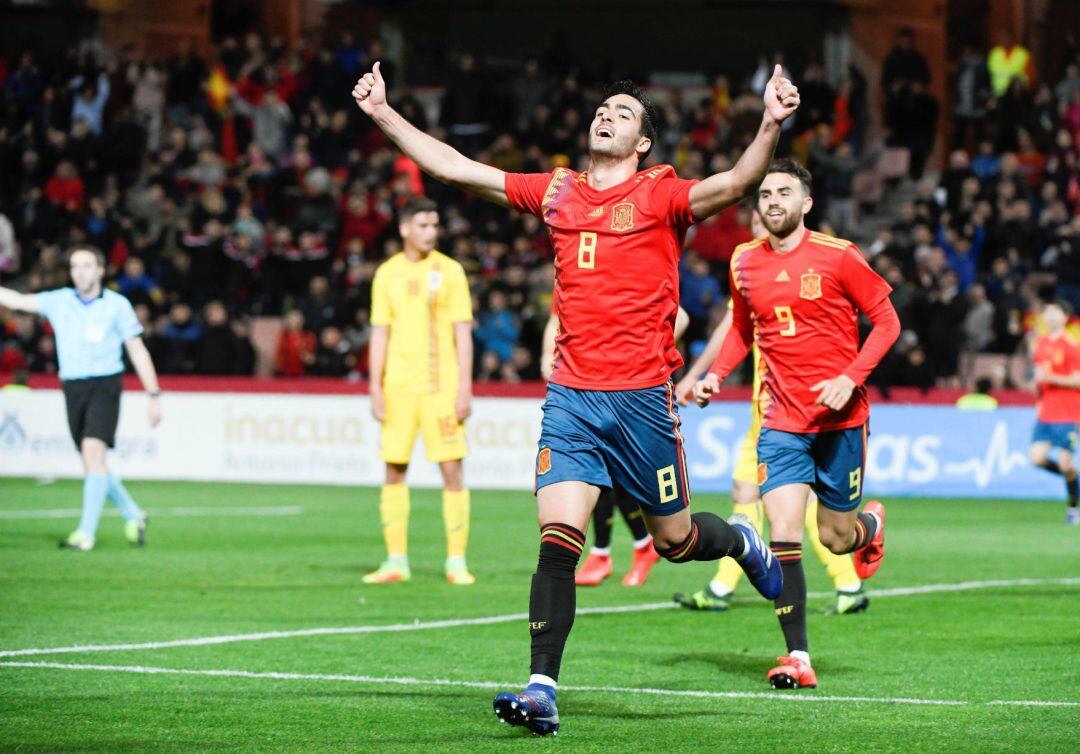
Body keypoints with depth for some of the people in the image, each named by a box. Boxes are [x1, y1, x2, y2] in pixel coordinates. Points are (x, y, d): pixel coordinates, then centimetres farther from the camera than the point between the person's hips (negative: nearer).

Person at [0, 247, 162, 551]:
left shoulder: (117, 305, 0)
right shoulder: (58, 301, 7)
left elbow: (137, 350, 3)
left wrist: (154, 396, 1)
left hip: (105, 385, -4)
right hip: (72, 387, 4)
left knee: (93, 451, -19)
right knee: (92, 461, 6)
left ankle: (86, 533, -20)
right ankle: (132, 516, 27)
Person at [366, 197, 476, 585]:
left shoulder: (449, 271, 2)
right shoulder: (387, 274, 8)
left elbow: (463, 332, 1)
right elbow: (380, 333, 10)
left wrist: (465, 387, -6)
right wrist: (376, 388, 3)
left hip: (441, 387, -2)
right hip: (398, 387, 2)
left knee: (451, 469, -6)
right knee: (394, 470, 3)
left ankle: (456, 561, -1)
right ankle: (396, 560, 10)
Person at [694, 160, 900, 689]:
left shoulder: (836, 257, -8)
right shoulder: (745, 263, 4)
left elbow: (887, 321, -3)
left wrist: (851, 379, -16)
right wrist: (716, 374, 5)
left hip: (840, 417, -2)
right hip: (781, 421, 2)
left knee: (835, 537, 8)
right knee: (783, 538, -12)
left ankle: (871, 525, 47)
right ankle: (798, 658, -8)